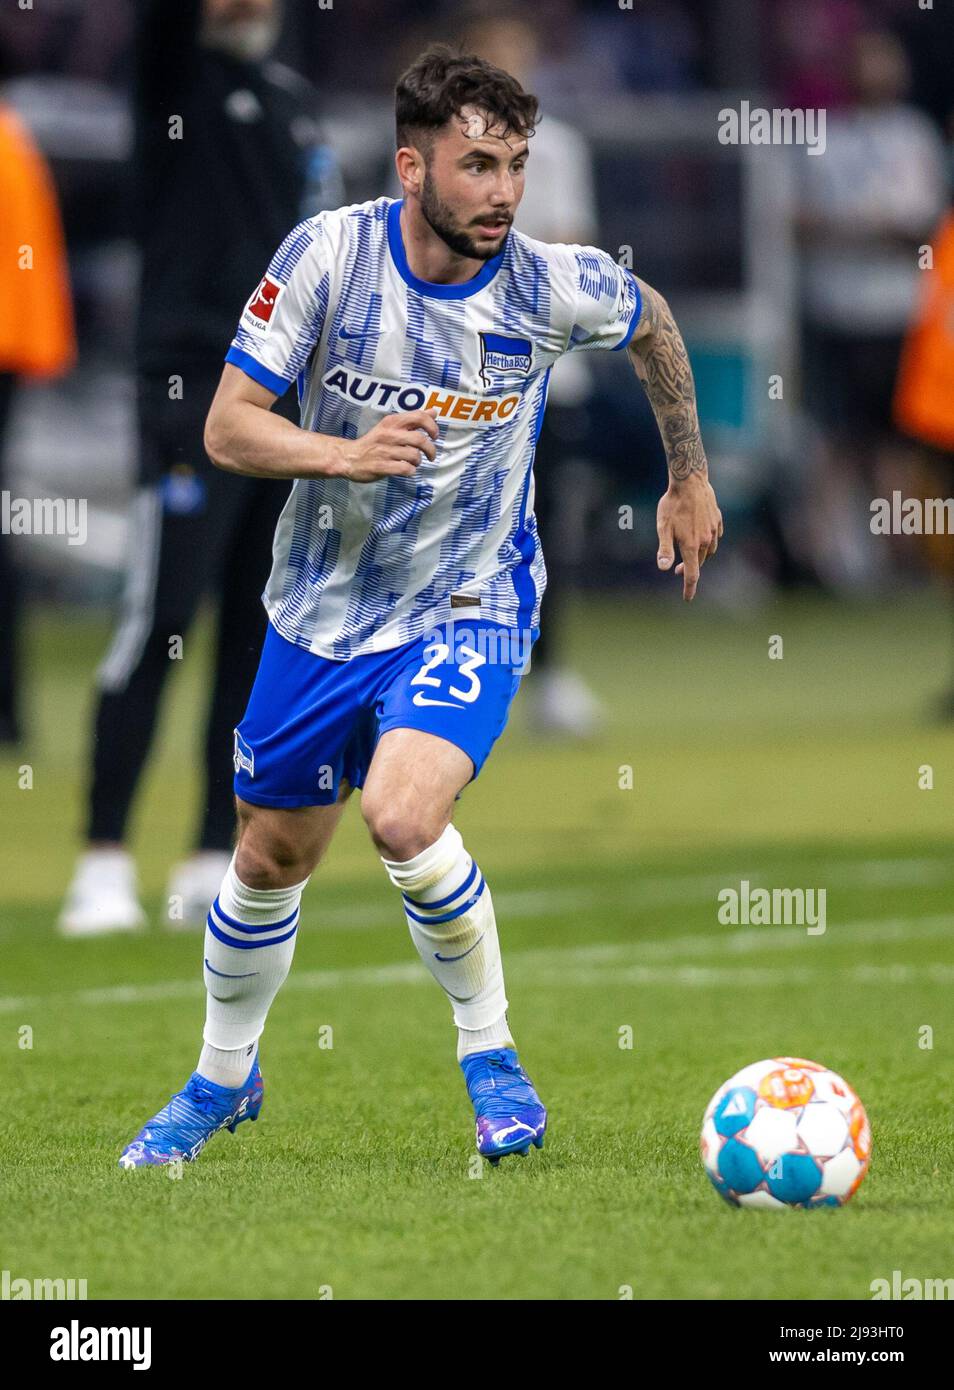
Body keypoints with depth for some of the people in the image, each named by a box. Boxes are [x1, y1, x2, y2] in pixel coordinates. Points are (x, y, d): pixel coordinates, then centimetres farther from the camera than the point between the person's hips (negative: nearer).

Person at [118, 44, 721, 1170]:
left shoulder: (553, 285, -17)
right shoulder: (328, 255, -18)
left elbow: (652, 326, 7)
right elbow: (228, 429, -16)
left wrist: (689, 479, 16)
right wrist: (343, 454, -34)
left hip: (470, 602, -2)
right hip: (325, 602, 2)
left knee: (403, 817, -28)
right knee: (272, 858, 14)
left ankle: (488, 1048, -6)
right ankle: (223, 1077, 40)